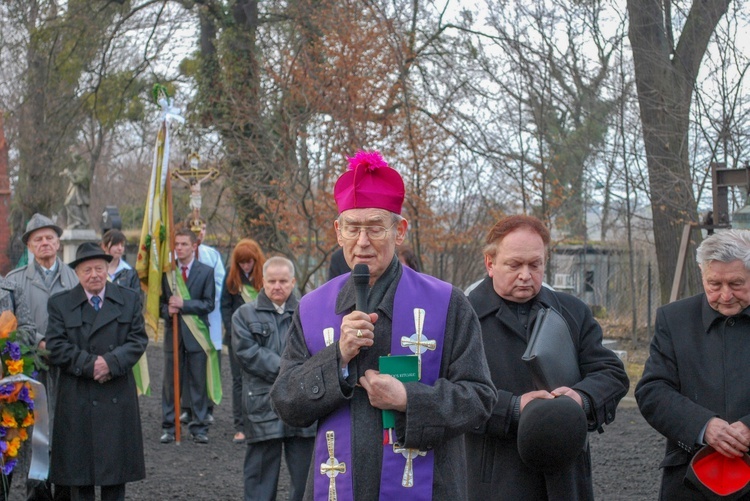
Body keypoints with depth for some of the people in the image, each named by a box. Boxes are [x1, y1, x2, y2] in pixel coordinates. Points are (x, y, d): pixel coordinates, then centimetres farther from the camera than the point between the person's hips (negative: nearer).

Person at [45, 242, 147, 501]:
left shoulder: (129, 299, 7)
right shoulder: (59, 303, 3)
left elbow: (138, 339, -1)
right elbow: (56, 348, -6)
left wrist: (111, 362, -17)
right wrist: (90, 365, -17)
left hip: (118, 397, 1)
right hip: (78, 399, -1)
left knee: (116, 463, 8)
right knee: (79, 466, 3)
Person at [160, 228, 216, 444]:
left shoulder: (206, 272, 3)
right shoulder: (167, 271, 8)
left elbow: (208, 304, -4)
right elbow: (161, 301, 12)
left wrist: (183, 304, -14)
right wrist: (167, 310, -10)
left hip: (196, 335, -2)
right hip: (173, 332, 2)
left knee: (198, 383, 2)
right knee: (170, 382, 4)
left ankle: (199, 428, 10)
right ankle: (168, 427, 11)